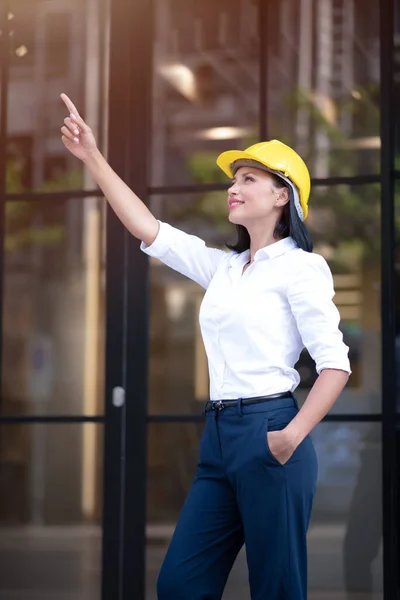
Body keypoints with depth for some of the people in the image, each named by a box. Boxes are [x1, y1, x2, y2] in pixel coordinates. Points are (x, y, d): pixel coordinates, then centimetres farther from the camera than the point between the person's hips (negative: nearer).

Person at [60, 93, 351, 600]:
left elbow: (335, 363, -9)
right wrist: (92, 158, 7)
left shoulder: (301, 266, -4)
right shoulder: (222, 267, 16)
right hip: (218, 435, 7)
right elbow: (147, 229, 13)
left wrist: (293, 436, -20)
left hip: (268, 434, -7)